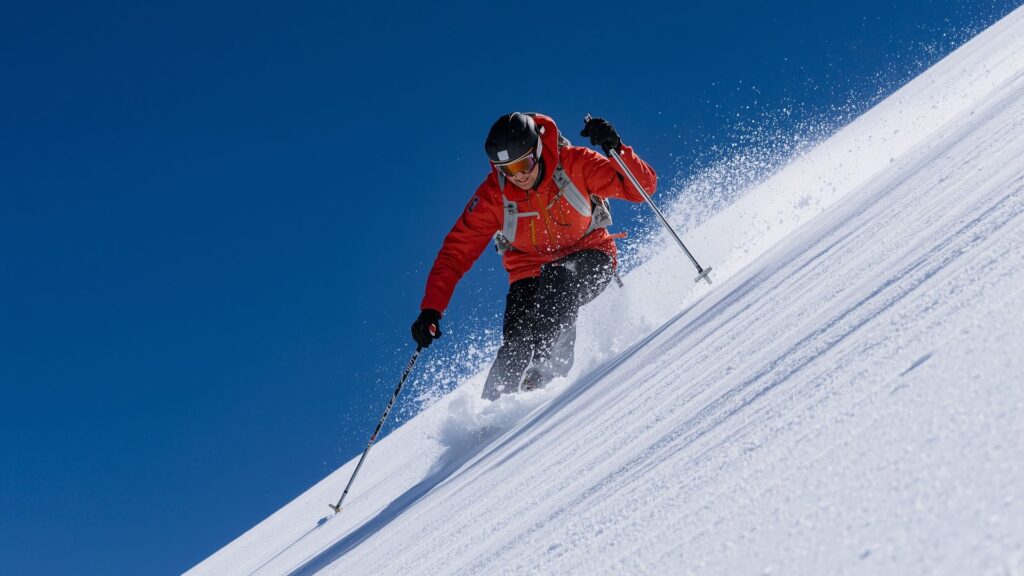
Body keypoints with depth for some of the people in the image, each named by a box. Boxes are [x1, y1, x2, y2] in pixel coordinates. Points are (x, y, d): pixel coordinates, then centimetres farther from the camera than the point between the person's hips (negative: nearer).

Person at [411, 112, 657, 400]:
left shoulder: (574, 164, -19)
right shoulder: (492, 196, -16)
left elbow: (643, 187, -19)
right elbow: (455, 253, -13)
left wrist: (616, 149, -38)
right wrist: (431, 310, -22)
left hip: (589, 257, -1)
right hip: (531, 273, 1)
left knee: (557, 276, -35)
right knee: (515, 345, -21)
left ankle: (549, 364, -34)